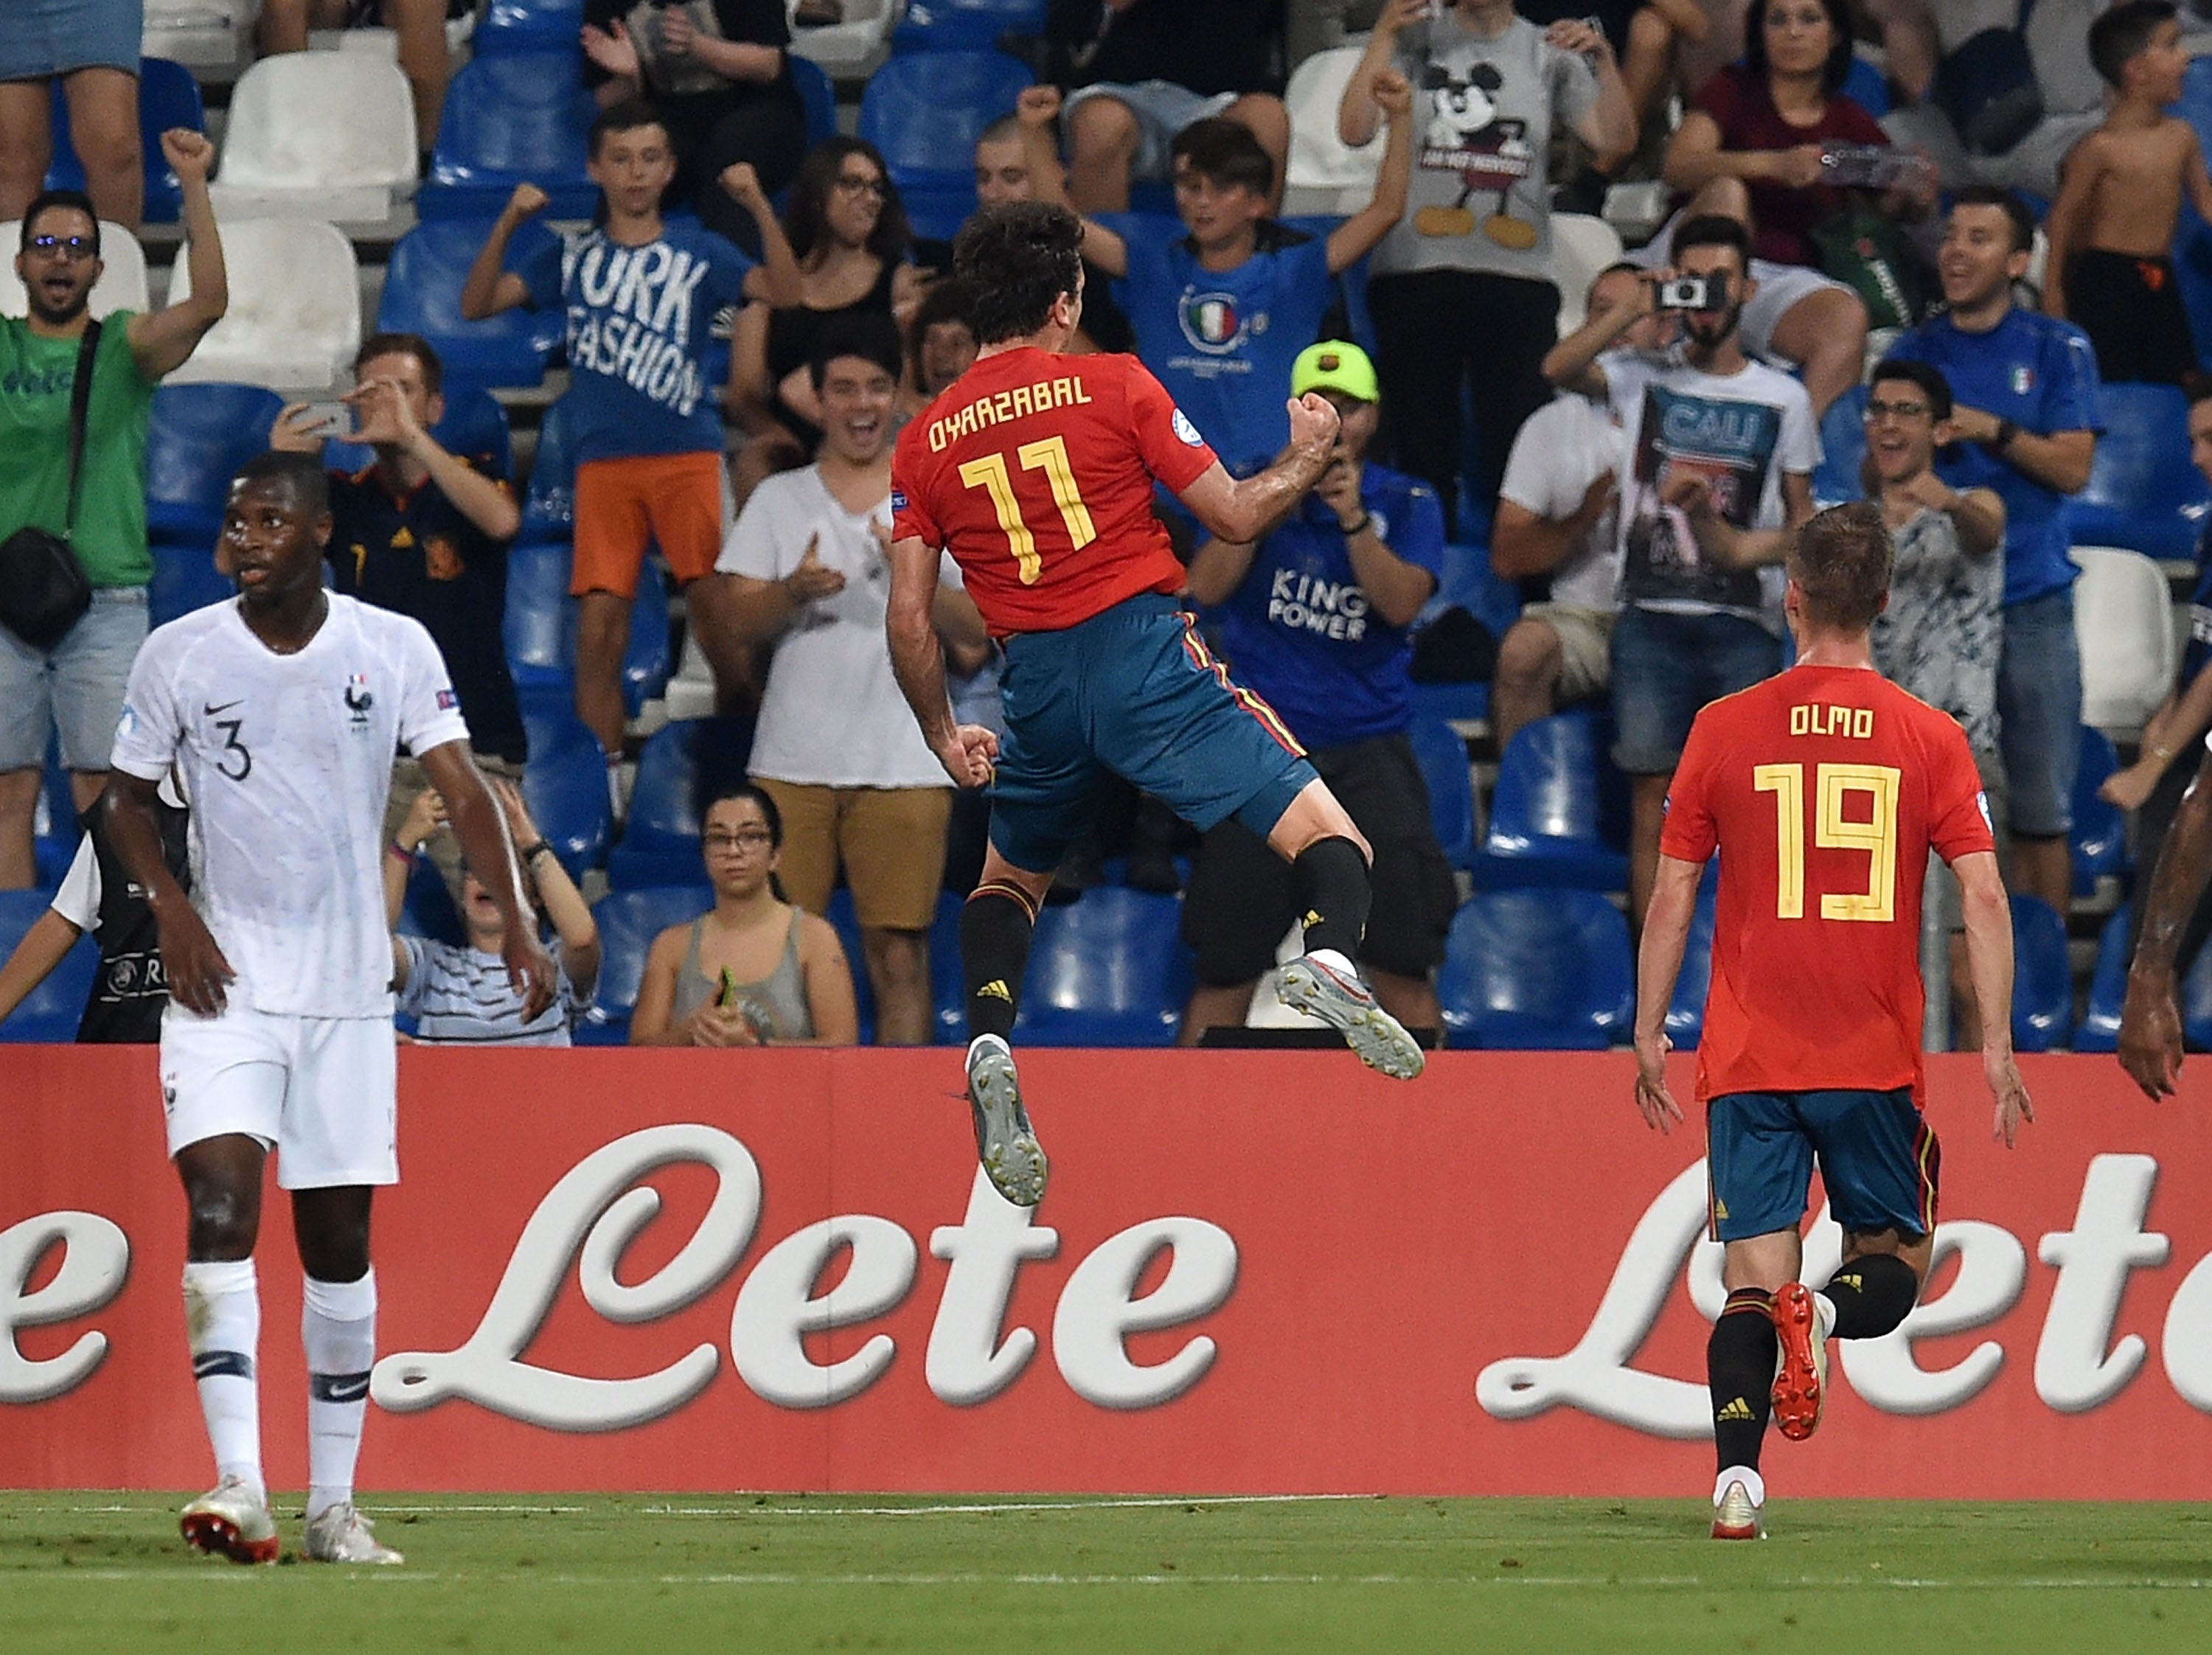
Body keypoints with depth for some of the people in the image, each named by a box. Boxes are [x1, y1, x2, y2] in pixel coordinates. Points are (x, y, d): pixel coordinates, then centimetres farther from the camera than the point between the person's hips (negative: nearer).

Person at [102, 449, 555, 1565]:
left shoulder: (395, 649, -1)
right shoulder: (180, 655, -1)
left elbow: (463, 793, -5)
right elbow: (125, 796, 10)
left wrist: (516, 919, -17)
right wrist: (170, 905, -7)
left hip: (346, 990, 1)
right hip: (225, 980, -1)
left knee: (340, 1243, 6)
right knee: (220, 1204, -19)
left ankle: (333, 1504, 17)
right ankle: (239, 1486, -26)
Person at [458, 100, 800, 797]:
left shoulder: (698, 251, 6)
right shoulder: (572, 258, 12)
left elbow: (783, 292, -8)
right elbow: (477, 303, 6)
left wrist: (760, 207, -20)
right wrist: (508, 225, -7)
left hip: (687, 453, -2)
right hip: (604, 461, 2)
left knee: (716, 606, -12)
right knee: (599, 626, -4)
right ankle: (603, 783, 0)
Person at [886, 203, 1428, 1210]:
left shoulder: (925, 443, 9)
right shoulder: (1114, 388, 0)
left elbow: (909, 618, 7)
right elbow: (1236, 516, 3)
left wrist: (944, 739, 20)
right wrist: (1309, 457, 21)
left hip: (1038, 687, 4)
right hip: (1145, 655, -4)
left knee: (1007, 880, 28)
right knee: (1328, 841, -5)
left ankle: (989, 1043, 2)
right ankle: (1330, 957, -37)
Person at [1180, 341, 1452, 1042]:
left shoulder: (1406, 504, 6)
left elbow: (1401, 603, -8)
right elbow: (1206, 586, -4)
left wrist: (1352, 518, -21)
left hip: (1367, 750, 0)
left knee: (1401, 961, -8)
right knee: (1227, 966, 1)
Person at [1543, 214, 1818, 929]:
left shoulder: (1784, 399, 11)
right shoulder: (1645, 380, 8)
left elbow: (1801, 514, 13)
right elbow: (1558, 368, -11)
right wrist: (1639, 308, -16)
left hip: (1743, 625, 0)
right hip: (1651, 620, 0)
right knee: (1653, 802, -3)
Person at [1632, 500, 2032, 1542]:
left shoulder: (1723, 729, 2)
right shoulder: (1931, 739, 1)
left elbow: (1672, 896, 4)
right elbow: (1984, 896, -5)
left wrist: (1649, 1037, 12)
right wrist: (1997, 1048, -2)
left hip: (1748, 1061, 0)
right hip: (1877, 1060, 0)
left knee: (1752, 1283, 1)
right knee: (1893, 1262, 13)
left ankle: (1737, 1480, -19)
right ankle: (1828, 1313, -21)